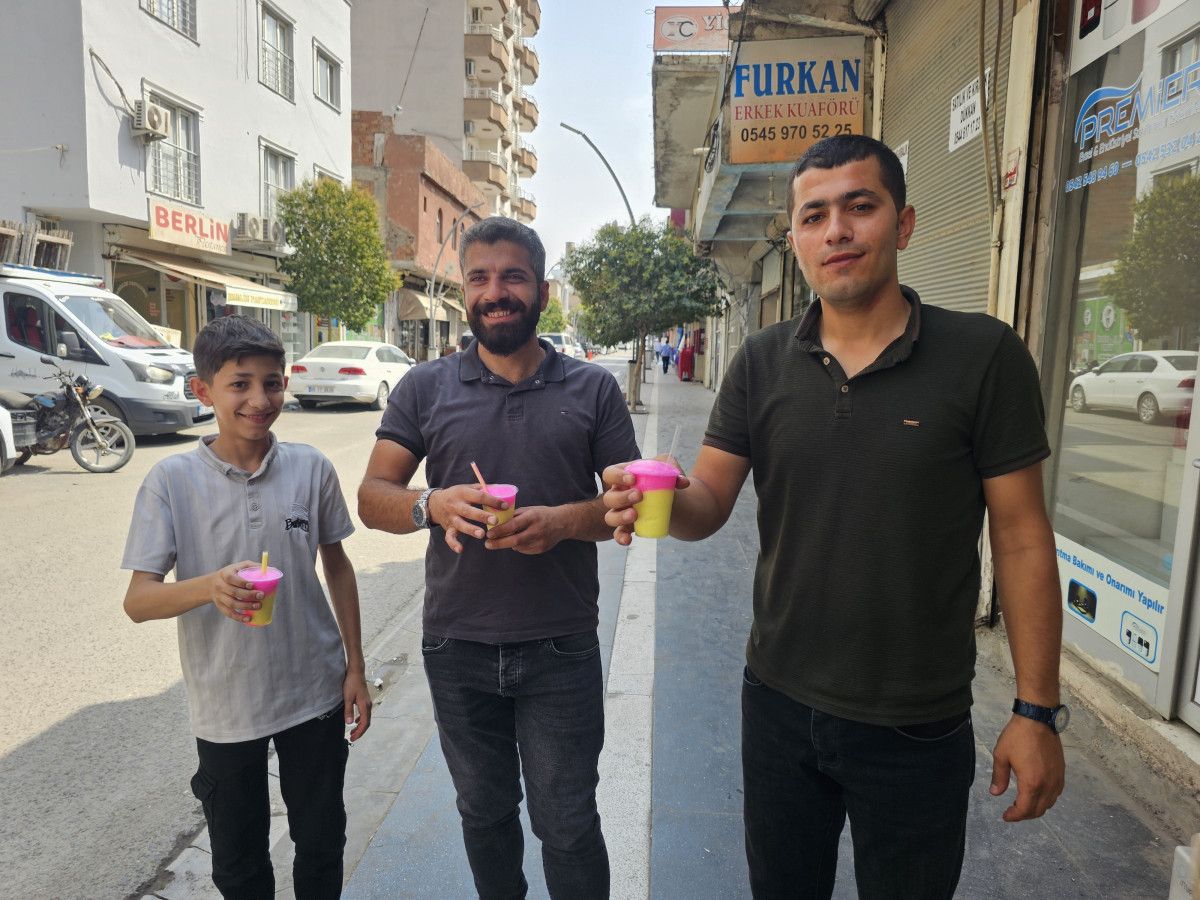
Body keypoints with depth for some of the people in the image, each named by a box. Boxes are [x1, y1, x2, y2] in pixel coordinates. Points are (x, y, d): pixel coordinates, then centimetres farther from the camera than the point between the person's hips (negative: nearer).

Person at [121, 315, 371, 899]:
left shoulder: (311, 469, -7)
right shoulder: (172, 480, -12)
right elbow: (138, 600, -12)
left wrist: (355, 667, 4)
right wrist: (211, 586, -34)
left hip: (315, 693, 1)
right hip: (224, 706, -1)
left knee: (322, 841, 18)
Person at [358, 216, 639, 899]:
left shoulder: (593, 389, 0)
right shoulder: (425, 389, 2)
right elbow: (373, 497, -1)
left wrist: (565, 520, -21)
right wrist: (433, 504, -23)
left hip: (561, 651, -2)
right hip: (457, 648, 2)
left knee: (567, 827, 8)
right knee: (484, 815, 22)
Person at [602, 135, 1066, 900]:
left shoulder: (984, 356, -12)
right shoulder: (762, 363, -3)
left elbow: (1021, 536, -8)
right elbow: (710, 506, -5)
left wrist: (1038, 709, -6)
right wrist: (665, 499, -28)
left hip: (918, 727, -2)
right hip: (778, 702, 3)